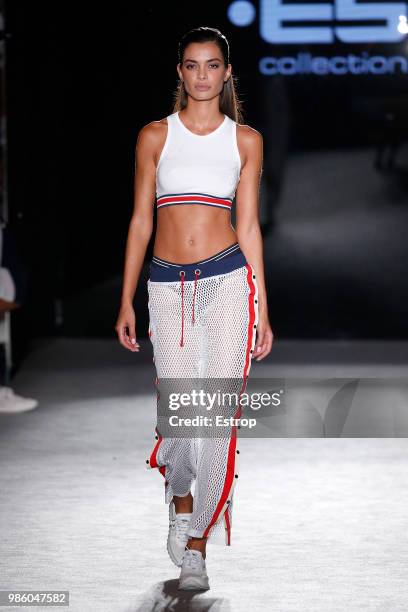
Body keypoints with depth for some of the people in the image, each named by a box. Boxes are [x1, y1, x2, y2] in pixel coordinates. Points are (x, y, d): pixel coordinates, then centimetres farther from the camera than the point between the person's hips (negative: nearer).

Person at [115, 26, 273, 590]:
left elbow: (248, 226, 7)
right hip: (168, 285, 1)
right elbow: (140, 221, 9)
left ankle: (197, 544, 2)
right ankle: (181, 501, 31)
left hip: (228, 279, -1)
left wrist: (262, 308, 4)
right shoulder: (155, 136, 7)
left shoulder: (245, 140, 7)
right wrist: (126, 301, 6)